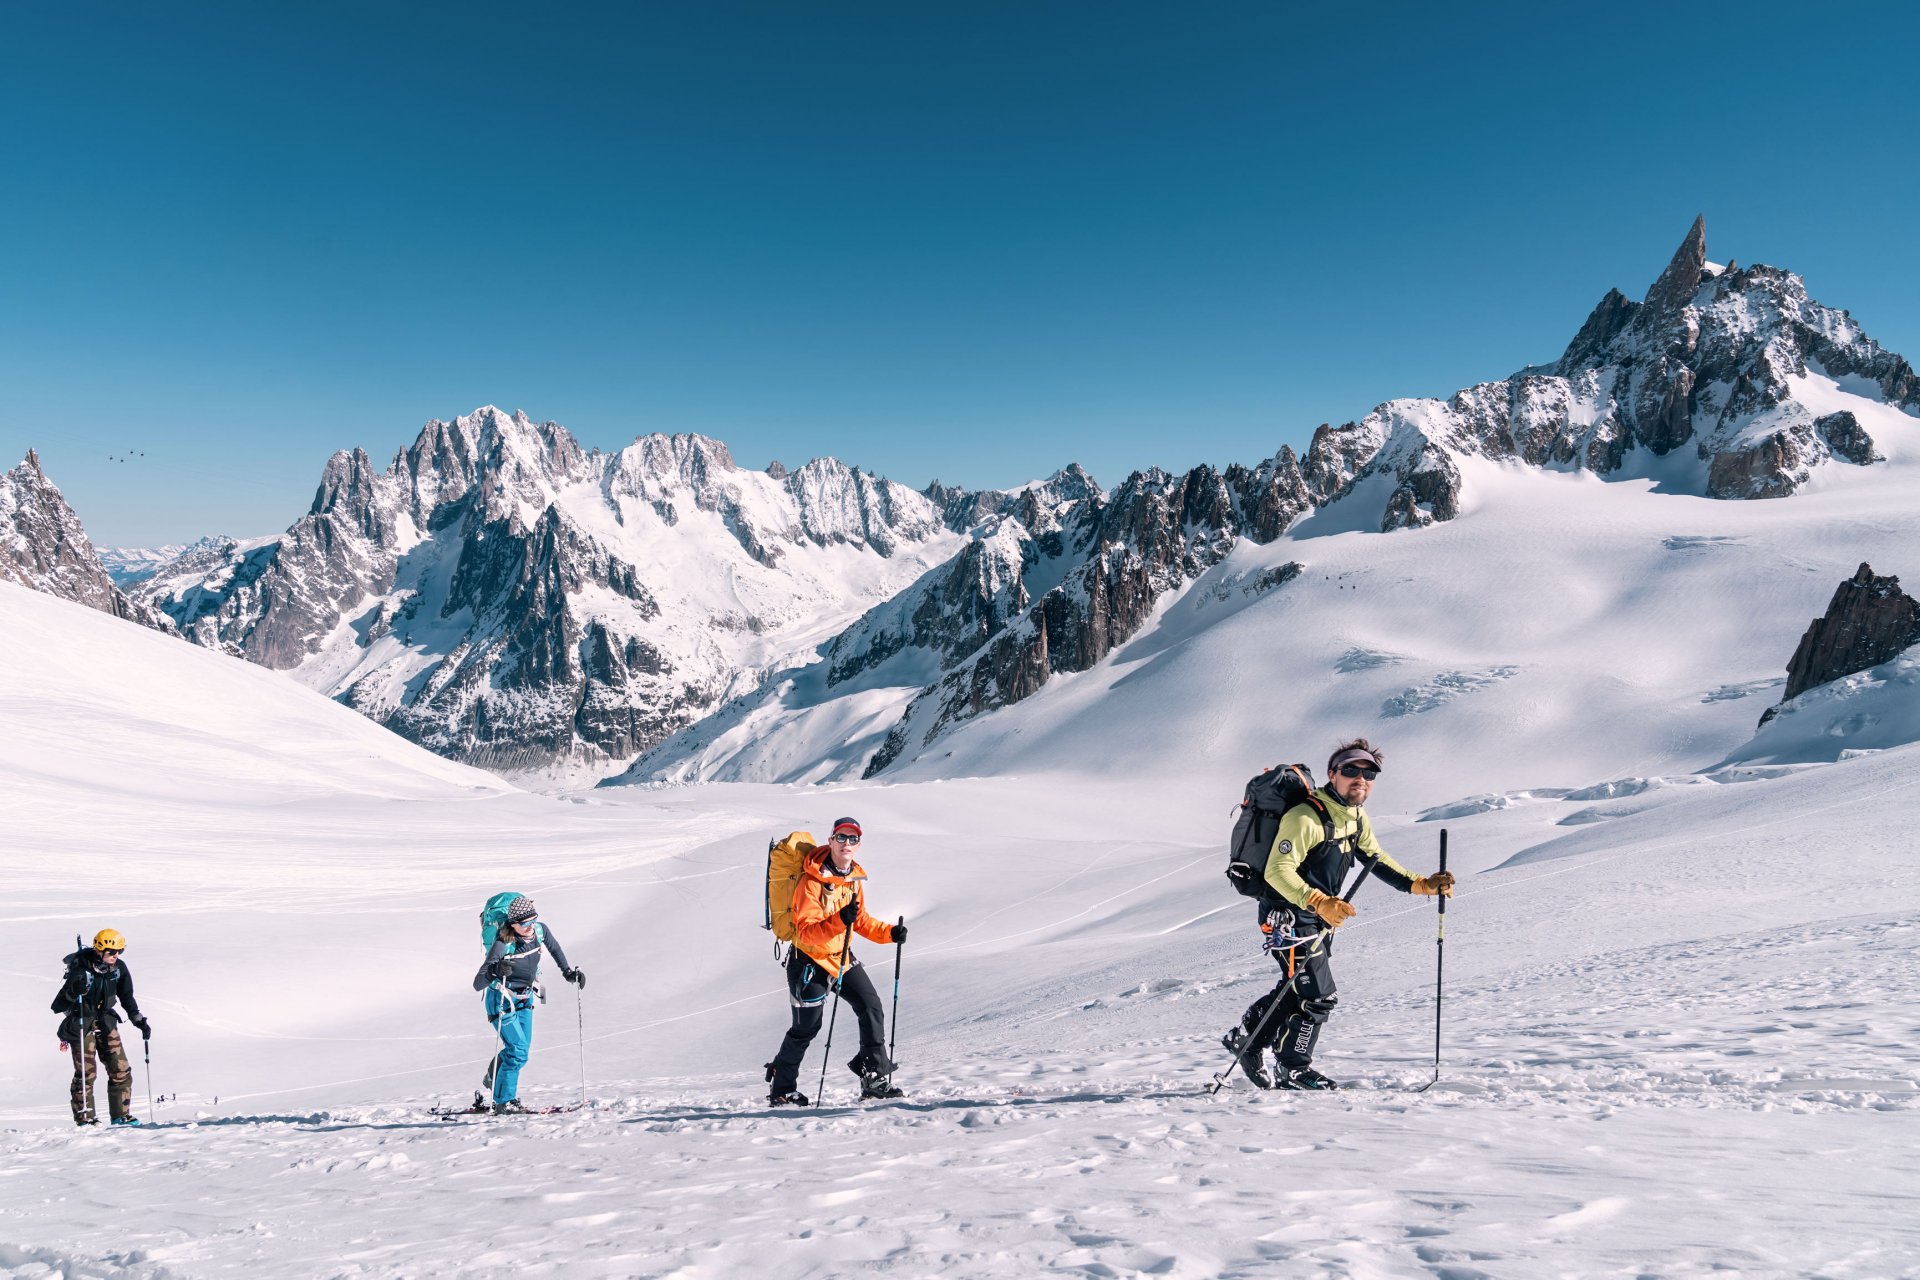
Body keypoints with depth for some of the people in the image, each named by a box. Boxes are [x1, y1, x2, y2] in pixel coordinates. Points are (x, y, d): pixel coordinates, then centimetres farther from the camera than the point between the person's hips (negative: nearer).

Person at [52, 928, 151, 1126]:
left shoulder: (119, 967, -3)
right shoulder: (82, 967, -18)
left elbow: (127, 998, 9)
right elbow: (62, 1001, -15)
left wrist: (140, 1021, 4)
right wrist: (75, 990, -36)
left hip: (105, 1020, 5)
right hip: (81, 1022, -5)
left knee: (121, 1069, 0)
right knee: (85, 1072, -6)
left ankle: (121, 1114, 9)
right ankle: (84, 1117, 7)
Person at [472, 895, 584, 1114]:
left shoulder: (540, 930, -14)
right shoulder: (503, 945, -29)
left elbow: (554, 947, 12)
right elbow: (477, 985, -32)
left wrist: (568, 971, 10)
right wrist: (494, 970, -50)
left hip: (524, 999, 6)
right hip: (502, 1001, -6)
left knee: (522, 1049, 10)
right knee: (518, 1051, -13)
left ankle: (495, 1080, 33)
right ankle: (503, 1102, -1)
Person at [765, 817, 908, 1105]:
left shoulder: (854, 878, 3)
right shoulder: (812, 881, -22)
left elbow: (861, 921, 14)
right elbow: (805, 932, -28)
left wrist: (889, 932, -1)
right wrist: (839, 921, -42)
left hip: (842, 957, 7)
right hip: (809, 959, -7)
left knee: (872, 1008, -3)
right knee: (806, 1028, -1)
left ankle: (876, 1078, 6)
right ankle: (782, 1090, 18)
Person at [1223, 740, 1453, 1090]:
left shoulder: (1356, 817, 5)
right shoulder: (1306, 817, -25)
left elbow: (1376, 860, 15)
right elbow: (1278, 871, -30)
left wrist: (1421, 884, 4)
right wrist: (1319, 903, -41)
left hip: (1321, 918, 9)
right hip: (1288, 917, -9)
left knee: (1297, 989, 19)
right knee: (1318, 997, -5)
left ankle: (1247, 1038, 36)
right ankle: (1293, 1070, 14)